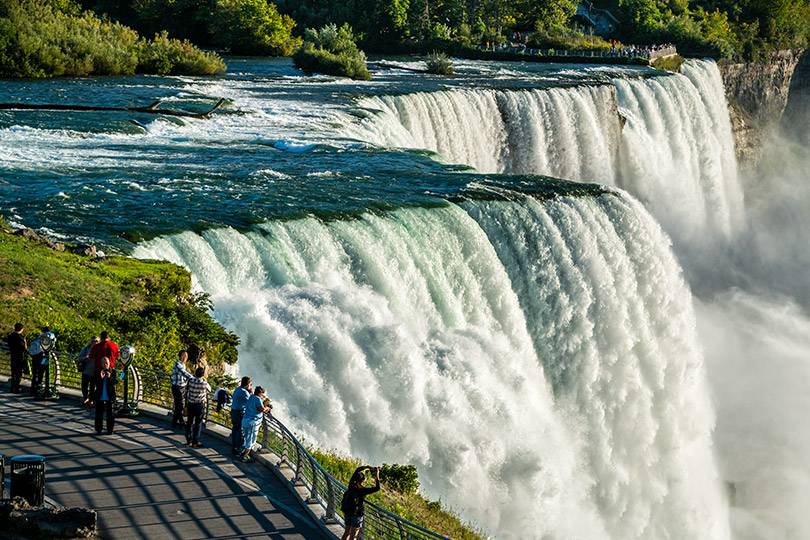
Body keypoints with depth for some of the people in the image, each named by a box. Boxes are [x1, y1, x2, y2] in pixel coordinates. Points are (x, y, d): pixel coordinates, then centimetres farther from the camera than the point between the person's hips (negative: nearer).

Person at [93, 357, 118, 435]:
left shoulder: (113, 372, 0)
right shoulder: (98, 372, 2)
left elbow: (116, 381, -11)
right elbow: (95, 383, -6)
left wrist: (110, 377, -30)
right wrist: (100, 378, -25)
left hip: (110, 398, -1)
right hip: (100, 397, 1)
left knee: (110, 415, 4)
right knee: (99, 414, 6)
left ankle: (110, 430, 13)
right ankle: (98, 430, 16)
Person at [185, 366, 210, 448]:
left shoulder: (190, 380, -8)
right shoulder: (204, 383, -18)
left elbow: (186, 391, 0)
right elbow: (209, 389, 3)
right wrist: (205, 380, 7)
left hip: (190, 404, 4)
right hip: (200, 405, -4)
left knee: (189, 422, 17)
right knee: (198, 424, 5)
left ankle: (188, 440, 26)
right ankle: (195, 442, 8)